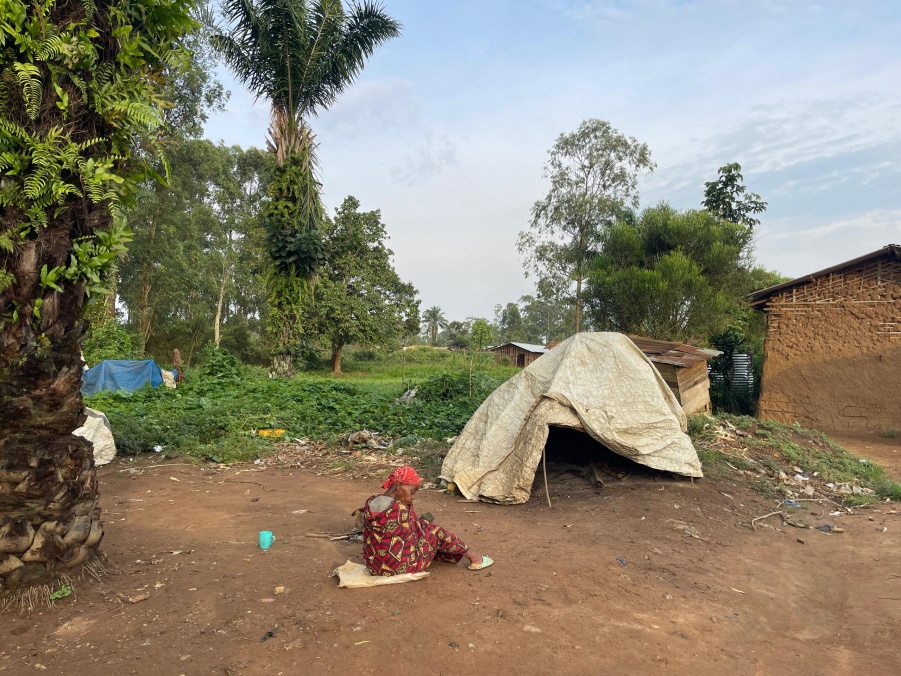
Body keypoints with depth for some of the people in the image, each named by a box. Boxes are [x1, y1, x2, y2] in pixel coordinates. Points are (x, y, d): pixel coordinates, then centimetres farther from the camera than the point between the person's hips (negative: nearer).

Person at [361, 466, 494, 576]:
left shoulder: (370, 503, -2)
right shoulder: (400, 509, -25)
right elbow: (412, 534, -8)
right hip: (401, 567, -8)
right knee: (434, 532, 8)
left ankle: (461, 555, 38)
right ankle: (473, 557, 23)